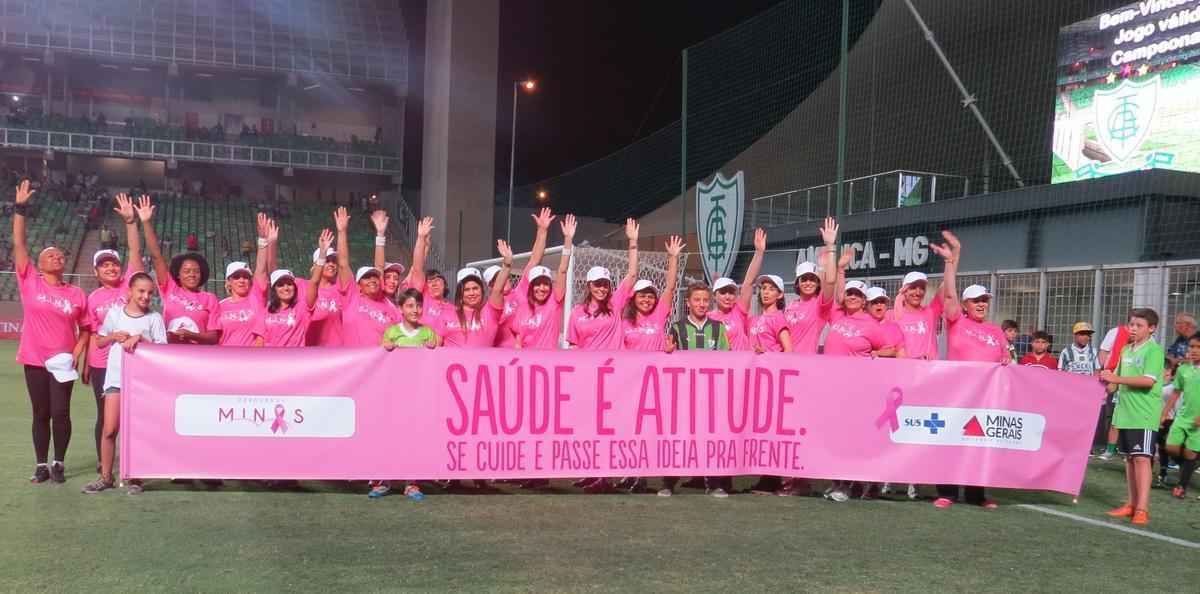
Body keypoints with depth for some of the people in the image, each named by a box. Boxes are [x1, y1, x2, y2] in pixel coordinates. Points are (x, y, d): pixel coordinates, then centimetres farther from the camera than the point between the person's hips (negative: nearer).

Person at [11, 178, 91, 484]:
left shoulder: (76, 293, 2)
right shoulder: (30, 282, 1)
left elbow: (86, 328, 10)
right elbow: (19, 244, -5)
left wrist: (76, 355, -4)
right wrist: (20, 208, -11)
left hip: (62, 362, 0)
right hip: (35, 359, 0)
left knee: (60, 412, -4)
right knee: (41, 414, 7)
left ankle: (59, 463, 12)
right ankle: (41, 465, 17)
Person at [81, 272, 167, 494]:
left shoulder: (154, 317, 1)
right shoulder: (115, 312, 7)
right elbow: (100, 342, 14)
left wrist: (139, 338, -16)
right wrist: (114, 336, -5)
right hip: (115, 377, 1)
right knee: (110, 429, 0)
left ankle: (134, 478, 10)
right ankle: (106, 477, 11)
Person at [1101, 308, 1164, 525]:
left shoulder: (1154, 350, -8)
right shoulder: (1126, 349, 13)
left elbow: (1149, 380, -20)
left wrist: (1116, 379, -19)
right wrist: (1107, 379, 6)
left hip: (1144, 415, -7)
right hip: (1124, 412, 7)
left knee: (1142, 458, -11)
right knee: (1129, 458, 12)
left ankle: (1142, 509, -11)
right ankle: (1132, 504, 20)